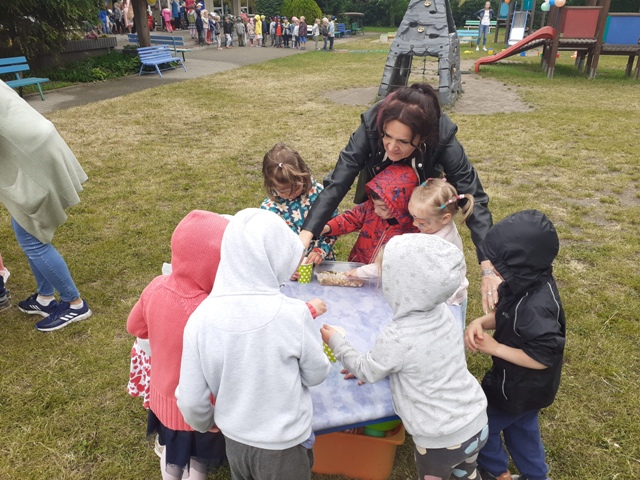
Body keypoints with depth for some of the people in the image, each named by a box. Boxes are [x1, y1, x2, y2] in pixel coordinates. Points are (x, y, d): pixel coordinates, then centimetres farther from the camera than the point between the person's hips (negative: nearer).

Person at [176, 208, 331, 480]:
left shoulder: (201, 317, -21)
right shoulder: (293, 314, -28)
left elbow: (190, 400, -11)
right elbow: (316, 375, -10)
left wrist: (204, 424, 11)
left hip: (234, 438, 3)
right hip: (283, 444, -2)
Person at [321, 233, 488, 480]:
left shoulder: (396, 337, -30)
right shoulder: (442, 312, -10)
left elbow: (367, 372, -8)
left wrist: (336, 341, 5)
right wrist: (373, 366, 10)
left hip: (441, 441, -6)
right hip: (477, 423, 6)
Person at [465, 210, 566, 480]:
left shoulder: (534, 308, -39)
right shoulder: (530, 282, -12)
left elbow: (542, 358, -30)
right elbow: (507, 315, 2)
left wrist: (495, 348, -24)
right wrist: (480, 323, -16)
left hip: (519, 388, -8)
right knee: (522, 427, 30)